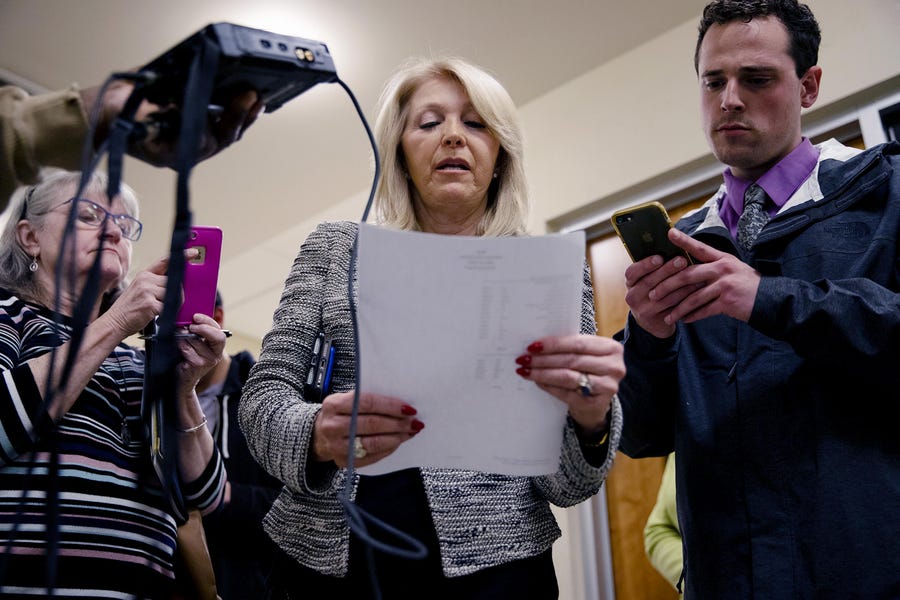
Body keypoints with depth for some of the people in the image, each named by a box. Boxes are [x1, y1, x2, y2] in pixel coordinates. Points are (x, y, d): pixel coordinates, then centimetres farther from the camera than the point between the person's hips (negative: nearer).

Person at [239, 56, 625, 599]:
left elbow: (564, 485, -2)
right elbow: (265, 395, -1)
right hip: (326, 555, 1)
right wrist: (317, 435, -22)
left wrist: (589, 420, -23)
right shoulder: (335, 249, 4)